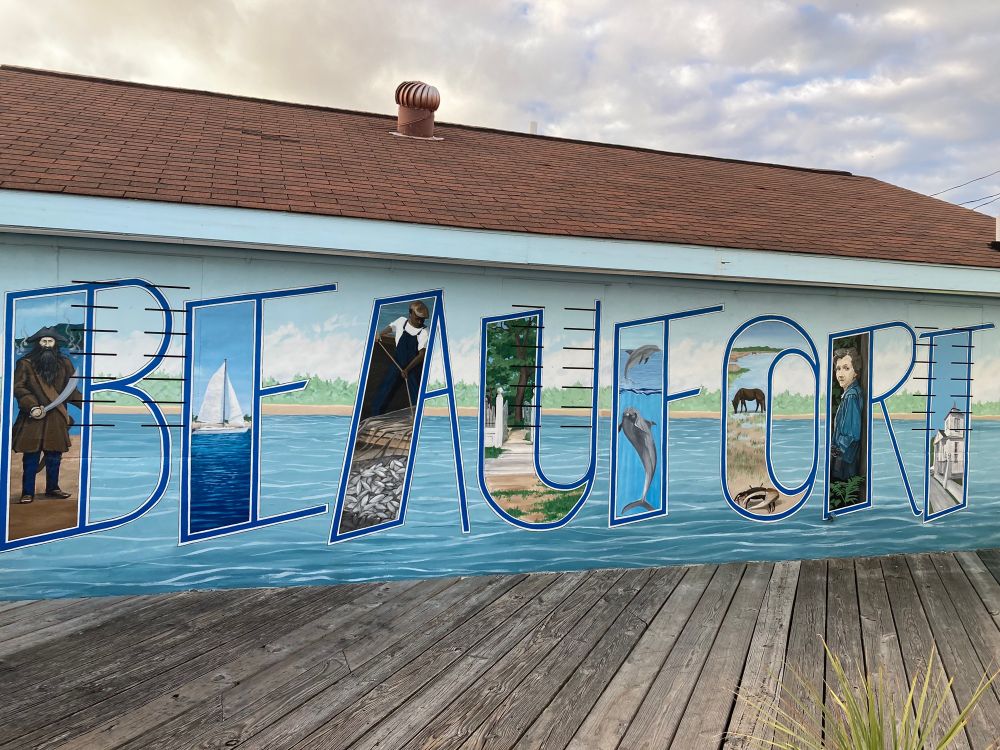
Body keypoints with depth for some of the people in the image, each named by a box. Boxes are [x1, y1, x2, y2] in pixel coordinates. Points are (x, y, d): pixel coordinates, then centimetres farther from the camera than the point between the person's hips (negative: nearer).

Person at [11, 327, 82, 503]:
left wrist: (84, 403, -4)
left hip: (56, 418, 3)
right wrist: (31, 407, -18)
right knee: (31, 458, -1)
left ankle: (52, 488, 23)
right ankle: (27, 492, 8)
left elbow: (70, 389, 10)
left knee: (54, 457, 10)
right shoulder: (25, 363, 0)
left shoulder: (64, 363, 10)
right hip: (33, 418, -3)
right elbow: (18, 388, -6)